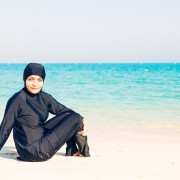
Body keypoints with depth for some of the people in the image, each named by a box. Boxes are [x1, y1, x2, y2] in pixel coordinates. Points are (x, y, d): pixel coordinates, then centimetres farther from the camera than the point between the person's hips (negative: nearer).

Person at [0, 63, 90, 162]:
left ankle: (72, 150, 15)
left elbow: (62, 109, 8)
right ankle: (84, 152, 14)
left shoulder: (44, 97, 1)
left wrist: (82, 120, -7)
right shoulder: (17, 100, -19)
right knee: (75, 119, -10)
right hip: (33, 152, -8)